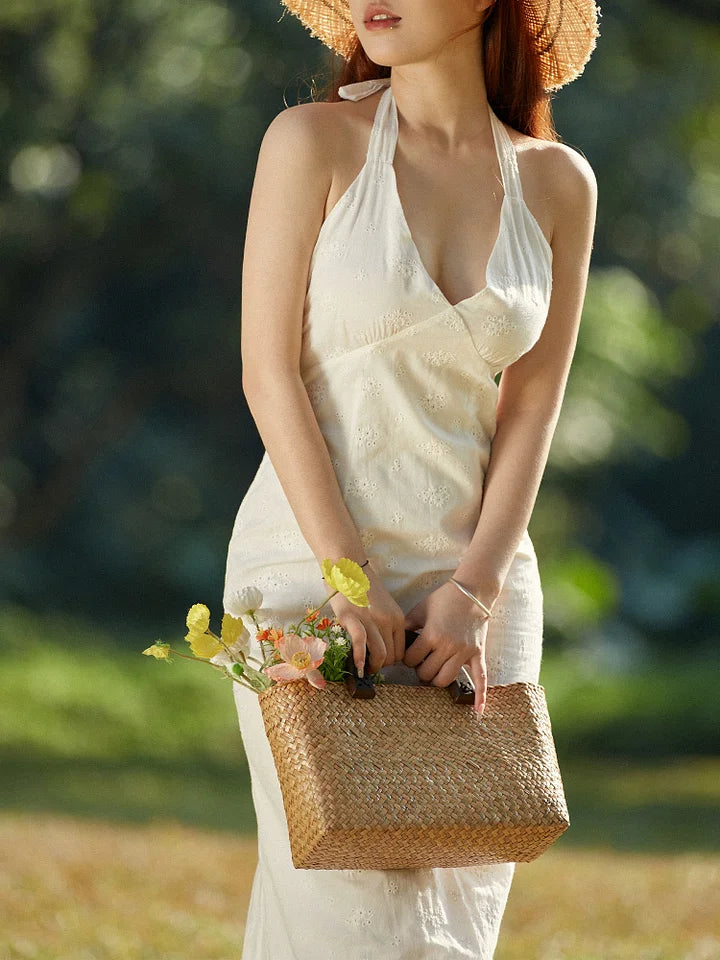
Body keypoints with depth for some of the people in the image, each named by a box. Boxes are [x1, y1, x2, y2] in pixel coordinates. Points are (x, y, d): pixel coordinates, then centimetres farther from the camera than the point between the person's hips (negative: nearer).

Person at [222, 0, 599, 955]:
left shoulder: (558, 183, 3)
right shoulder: (312, 142, -6)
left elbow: (532, 409, 2)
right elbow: (269, 372, -9)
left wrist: (473, 592, -10)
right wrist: (348, 581, -15)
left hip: (473, 569, 3)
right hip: (309, 556, -3)